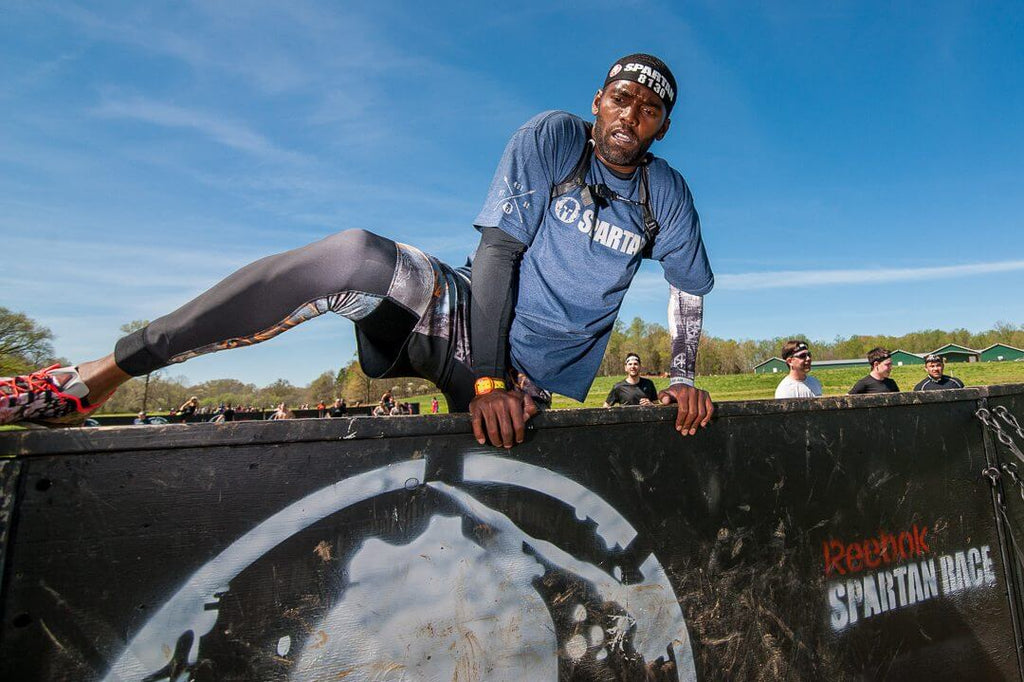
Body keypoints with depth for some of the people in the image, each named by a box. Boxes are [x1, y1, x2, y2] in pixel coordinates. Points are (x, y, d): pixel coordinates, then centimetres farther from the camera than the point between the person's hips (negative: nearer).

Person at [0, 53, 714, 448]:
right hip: (464, 319, -4)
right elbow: (497, 251, -16)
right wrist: (488, 376, -24)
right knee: (354, 254, -30)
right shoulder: (552, 137, -5)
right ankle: (104, 374, -22)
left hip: (534, 384, 5)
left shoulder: (665, 192, 5)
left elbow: (690, 289, 18)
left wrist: (684, 379, 5)